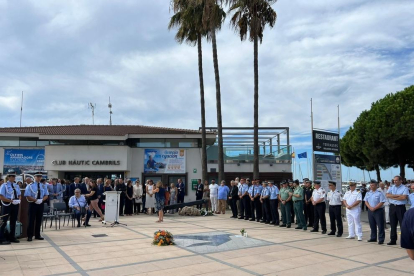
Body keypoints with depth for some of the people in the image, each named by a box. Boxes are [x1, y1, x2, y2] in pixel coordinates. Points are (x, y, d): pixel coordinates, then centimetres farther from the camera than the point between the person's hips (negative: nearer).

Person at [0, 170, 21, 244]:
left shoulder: (16, 186, 12)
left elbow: (19, 195, 17)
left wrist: (19, 200, -5)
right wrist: (11, 200, -21)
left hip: (15, 205, 7)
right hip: (7, 205, -6)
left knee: (13, 221, 14)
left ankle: (12, 237, 25)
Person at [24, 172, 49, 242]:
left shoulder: (43, 186, 6)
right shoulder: (30, 186, -6)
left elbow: (46, 195, 8)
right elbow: (28, 196, -11)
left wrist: (42, 200, -12)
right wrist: (35, 200, -21)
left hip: (41, 204, 4)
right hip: (33, 204, -4)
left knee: (39, 220, 11)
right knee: (31, 220, -1)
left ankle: (37, 235, 22)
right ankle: (30, 236, 9)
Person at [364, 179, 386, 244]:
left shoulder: (379, 193, -8)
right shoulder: (368, 193, 9)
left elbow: (382, 202, -13)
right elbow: (366, 201, 10)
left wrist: (374, 208, -16)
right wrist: (370, 207, -6)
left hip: (378, 210, -6)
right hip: (370, 210, 6)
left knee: (380, 225, -3)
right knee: (372, 225, 12)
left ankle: (381, 239, 2)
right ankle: (373, 238, 22)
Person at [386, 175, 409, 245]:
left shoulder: (404, 188, -3)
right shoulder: (391, 188, 10)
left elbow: (404, 197, -19)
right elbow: (387, 195, -6)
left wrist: (393, 197, -10)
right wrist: (398, 195, -13)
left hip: (400, 207, -4)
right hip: (392, 207, 4)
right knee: (393, 224, 9)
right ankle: (393, 240, 17)